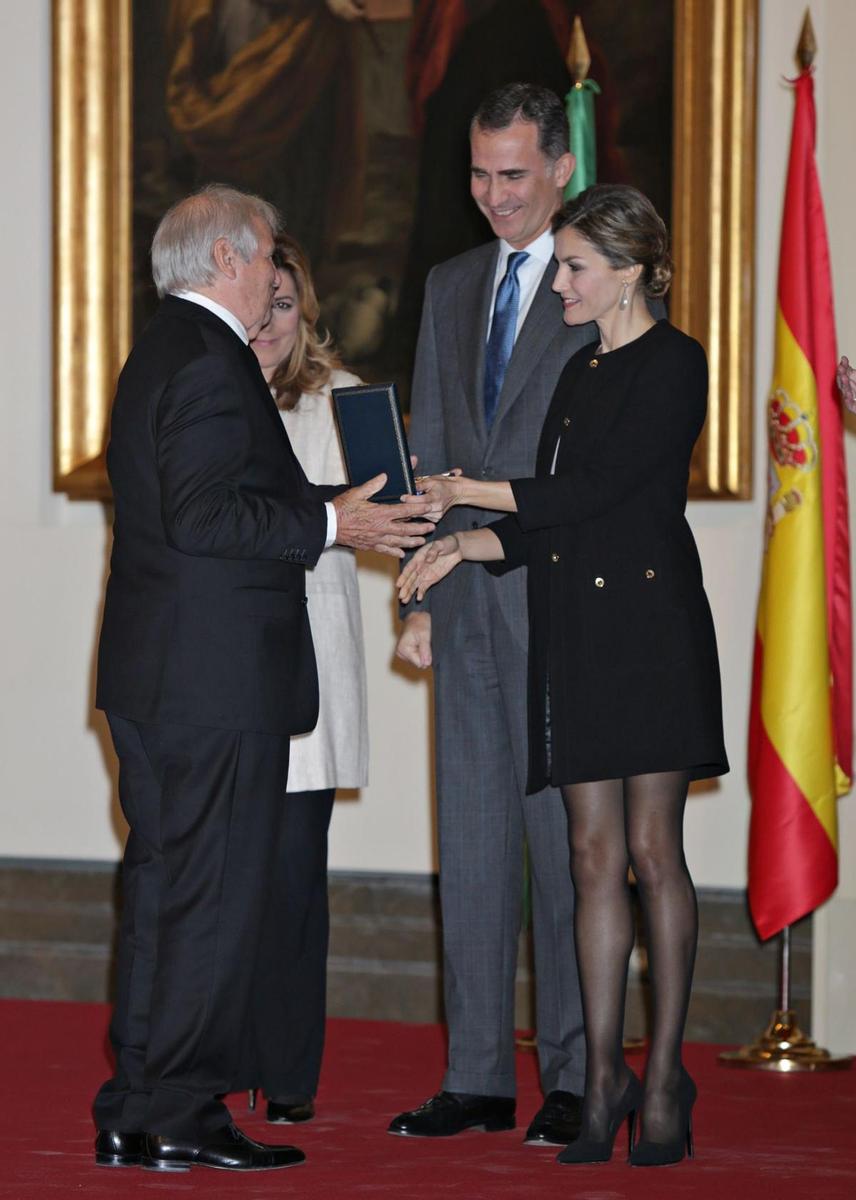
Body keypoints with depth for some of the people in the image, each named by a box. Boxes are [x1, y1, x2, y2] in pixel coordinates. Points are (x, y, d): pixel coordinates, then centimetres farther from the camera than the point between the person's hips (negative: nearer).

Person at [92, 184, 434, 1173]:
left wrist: (339, 504, 20)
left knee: (164, 888, 12)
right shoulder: (211, 362, -15)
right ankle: (177, 1117, -3)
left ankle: (134, 1114, 16)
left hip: (151, 681, 11)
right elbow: (204, 516, -23)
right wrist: (328, 524, -18)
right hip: (218, 682, -11)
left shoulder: (164, 351, 18)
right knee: (214, 895, -5)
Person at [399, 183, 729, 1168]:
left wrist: (467, 492, -8)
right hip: (571, 631, 7)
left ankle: (663, 1079, 2)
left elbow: (594, 488, -14)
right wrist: (459, 547, 3)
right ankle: (603, 1079, 5)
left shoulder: (672, 364, -6)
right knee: (594, 855, 4)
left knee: (652, 851, -4)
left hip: (649, 621, -7)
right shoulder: (579, 370, 18)